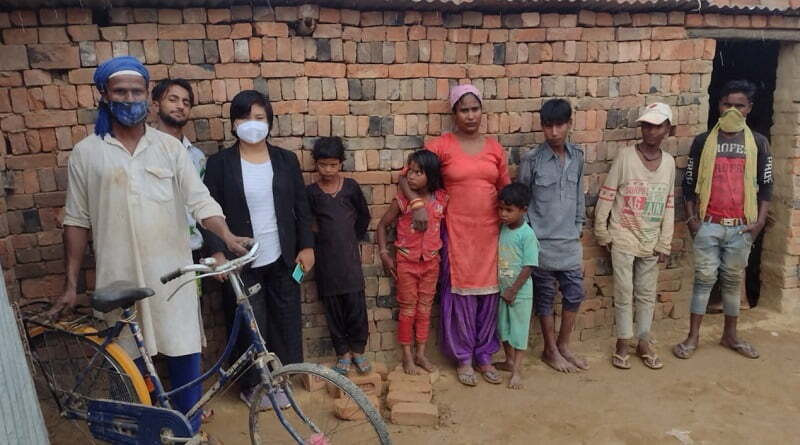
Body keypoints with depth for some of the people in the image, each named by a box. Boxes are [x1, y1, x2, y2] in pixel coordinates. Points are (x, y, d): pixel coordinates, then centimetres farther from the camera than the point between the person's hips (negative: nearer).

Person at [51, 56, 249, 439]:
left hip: (171, 273, 0)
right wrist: (71, 283, 4)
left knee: (184, 352, 7)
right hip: (120, 276, 0)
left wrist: (228, 237, -22)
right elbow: (76, 221, 5)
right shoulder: (86, 152, 2)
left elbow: (201, 201, -4)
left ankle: (190, 429, 26)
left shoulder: (170, 146, 2)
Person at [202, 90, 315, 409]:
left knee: (285, 321, 10)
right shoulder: (219, 163, -4)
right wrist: (217, 252, -16)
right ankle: (251, 386, 27)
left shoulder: (285, 159, 4)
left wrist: (307, 246, 3)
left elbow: (301, 206, 7)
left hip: (282, 258, 3)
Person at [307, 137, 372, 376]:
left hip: (349, 256, 0)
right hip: (325, 258, 0)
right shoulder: (311, 192, -2)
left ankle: (358, 351, 18)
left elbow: (364, 215, 10)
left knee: (356, 305, -1)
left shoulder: (350, 186, -1)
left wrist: (355, 238, 8)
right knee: (333, 307, 6)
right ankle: (343, 354, 21)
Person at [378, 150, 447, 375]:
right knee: (408, 309, 7)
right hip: (406, 262, -2)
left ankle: (421, 354, 25)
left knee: (425, 308, 12)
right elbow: (382, 225, -2)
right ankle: (407, 355, 20)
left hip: (431, 262, 3)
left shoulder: (441, 199, -6)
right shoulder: (401, 200, -12)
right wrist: (384, 254, -7)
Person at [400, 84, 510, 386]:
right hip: (457, 232, -3)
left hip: (489, 231, 3)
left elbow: (506, 189, 13)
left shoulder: (494, 148, 7)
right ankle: (463, 359, 19)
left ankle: (484, 356, 25)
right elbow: (406, 175, -5)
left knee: (488, 293, 9)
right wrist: (417, 204, -20)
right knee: (459, 293, 3)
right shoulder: (441, 145, -3)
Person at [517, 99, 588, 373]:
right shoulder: (532, 160, -11)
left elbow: (579, 195, 12)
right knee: (545, 297, 8)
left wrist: (578, 228, 11)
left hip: (570, 241, 5)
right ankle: (550, 350, 24)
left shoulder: (577, 156, 3)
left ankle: (563, 346, 28)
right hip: (542, 242, -4)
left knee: (574, 294, 10)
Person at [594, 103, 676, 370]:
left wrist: (664, 244, 3)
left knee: (647, 294, 12)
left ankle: (644, 343, 26)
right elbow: (606, 196, -7)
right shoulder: (625, 156, -10)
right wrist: (602, 233, -6)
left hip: (651, 241, 4)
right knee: (624, 292, 2)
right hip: (623, 237, -3)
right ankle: (622, 343, 17)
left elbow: (669, 206, 5)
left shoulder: (669, 162, 2)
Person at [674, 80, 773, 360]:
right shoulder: (703, 141, 1)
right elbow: (689, 183, 3)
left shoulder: (758, 143, 4)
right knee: (704, 279, 2)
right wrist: (691, 218, -4)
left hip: (741, 227, 1)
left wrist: (760, 221, -4)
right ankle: (693, 337, 11)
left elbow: (765, 185, 5)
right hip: (708, 224, -1)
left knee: (733, 281, 11)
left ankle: (730, 335, 26)